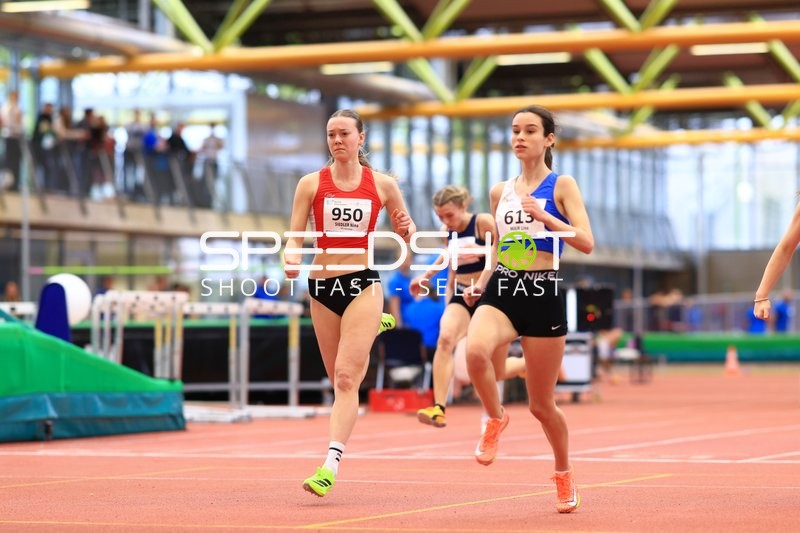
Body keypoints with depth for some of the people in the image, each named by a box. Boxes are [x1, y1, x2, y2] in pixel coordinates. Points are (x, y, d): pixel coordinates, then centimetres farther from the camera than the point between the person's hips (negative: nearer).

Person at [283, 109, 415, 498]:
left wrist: (407, 230, -12)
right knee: (340, 381, 12)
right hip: (322, 287, 3)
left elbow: (405, 230, 12)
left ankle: (330, 466, -22)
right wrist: (292, 259, -21)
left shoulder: (383, 184, 2)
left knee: (346, 376, -16)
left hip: (363, 285, -3)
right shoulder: (311, 184, 2)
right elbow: (295, 237, 1)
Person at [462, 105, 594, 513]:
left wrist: (543, 214, -19)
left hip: (543, 295, -3)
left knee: (541, 405, 5)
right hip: (501, 290, 3)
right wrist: (480, 283, 8)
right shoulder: (500, 192, 13)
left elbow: (586, 243, -11)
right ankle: (495, 419, -4)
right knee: (476, 350, -33)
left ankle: (564, 474, 32)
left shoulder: (561, 186, -1)